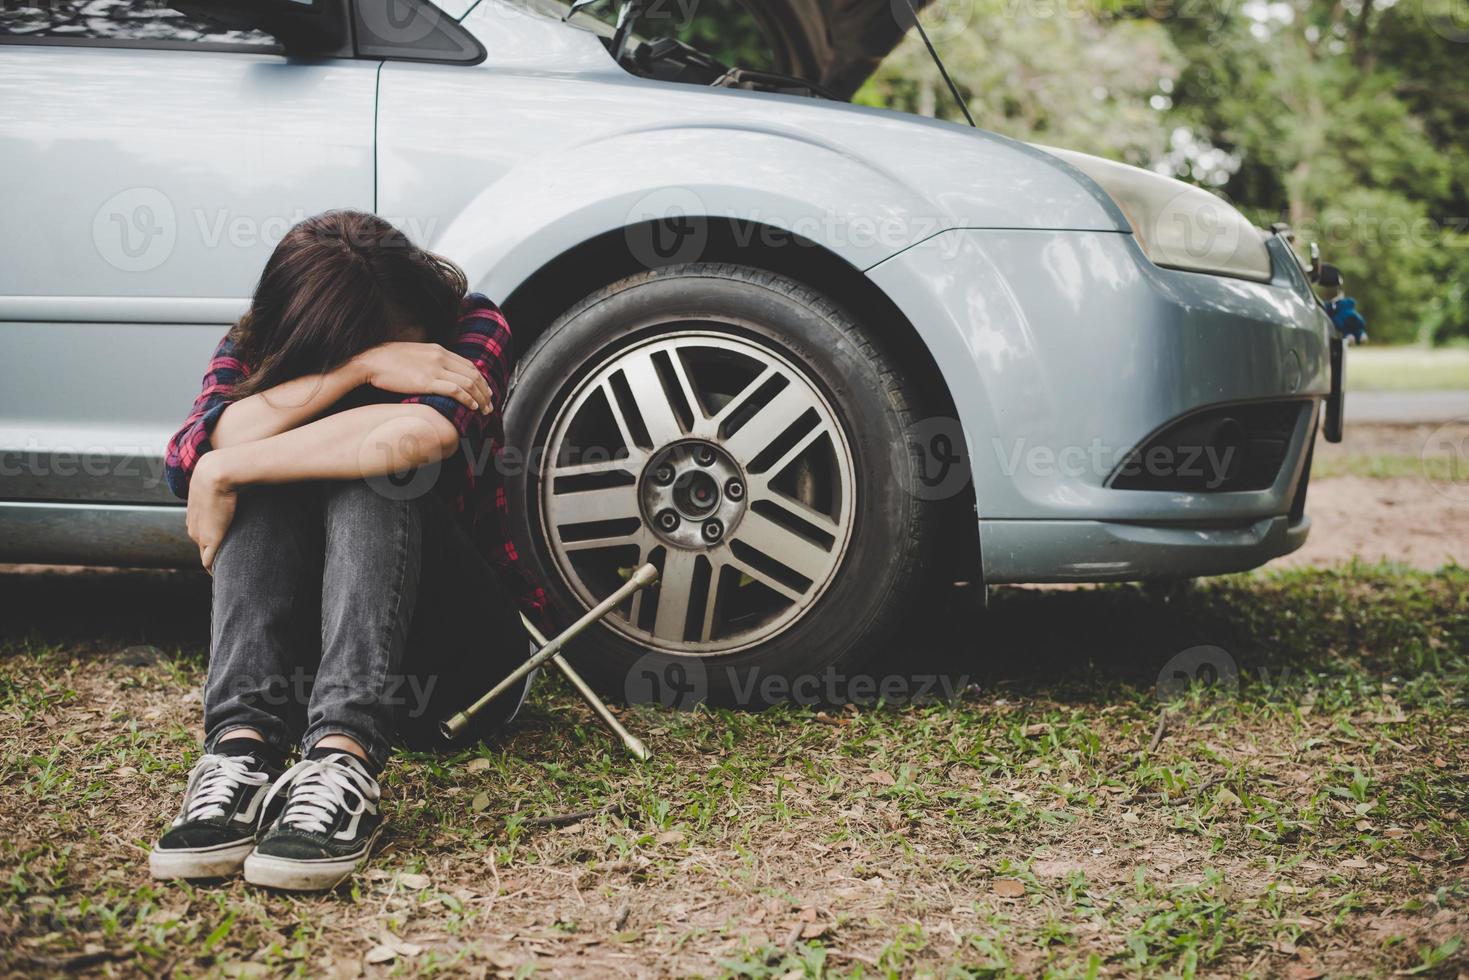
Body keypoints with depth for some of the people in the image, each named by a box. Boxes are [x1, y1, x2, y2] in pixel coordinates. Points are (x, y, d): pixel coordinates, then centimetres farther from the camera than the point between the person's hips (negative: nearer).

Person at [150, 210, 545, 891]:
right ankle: (243, 747, -42)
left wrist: (226, 471, -26)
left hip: (459, 651, -2)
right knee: (267, 478, -24)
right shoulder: (254, 349, -1)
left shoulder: (471, 331, -9)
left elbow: (417, 435, -32)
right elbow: (190, 456, -24)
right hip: (300, 650, 2)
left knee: (371, 474, -29)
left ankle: (342, 768, -47)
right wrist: (360, 367, -29)